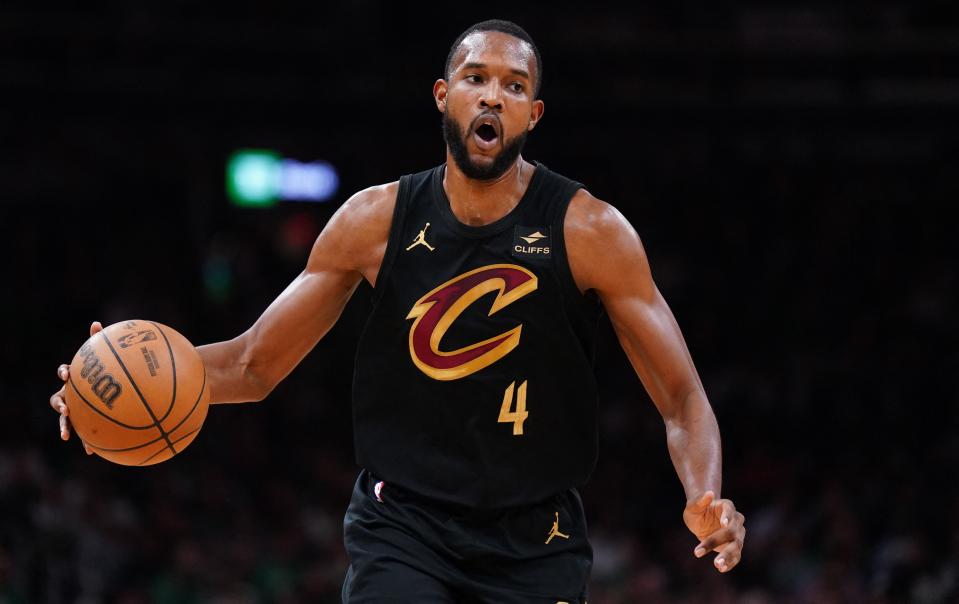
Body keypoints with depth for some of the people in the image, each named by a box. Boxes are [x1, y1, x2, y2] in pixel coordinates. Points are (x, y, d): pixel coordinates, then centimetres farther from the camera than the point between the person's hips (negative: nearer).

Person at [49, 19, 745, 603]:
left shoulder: (588, 231, -8)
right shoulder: (376, 221, -1)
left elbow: (682, 397, -6)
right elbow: (256, 364, 6)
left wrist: (707, 499, -27)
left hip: (535, 540, 0)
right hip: (403, 523, 0)